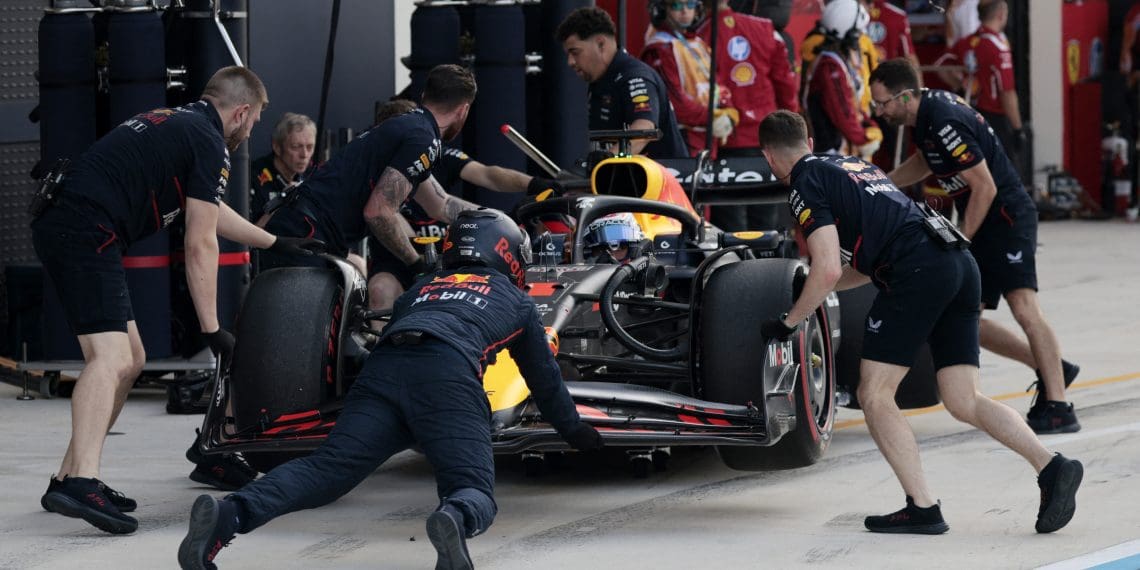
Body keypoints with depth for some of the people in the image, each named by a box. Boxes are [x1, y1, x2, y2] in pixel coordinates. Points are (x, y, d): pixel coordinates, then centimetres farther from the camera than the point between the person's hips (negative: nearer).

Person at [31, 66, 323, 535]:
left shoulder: (174, 123, 26)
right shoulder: (210, 144, -2)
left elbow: (209, 211, 41)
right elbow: (200, 244, -3)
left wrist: (275, 243, 50)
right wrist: (212, 329, 1)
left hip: (56, 226, 10)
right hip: (87, 232, -10)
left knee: (131, 359, 17)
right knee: (111, 360, -21)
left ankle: (69, 478, 18)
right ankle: (82, 483, -39)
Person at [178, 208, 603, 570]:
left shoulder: (422, 288, 42)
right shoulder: (516, 301, 35)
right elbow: (544, 377, 44)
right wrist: (574, 431, 62)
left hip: (381, 369, 3)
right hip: (447, 373, -3)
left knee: (325, 469, -10)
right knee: (474, 493, -9)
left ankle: (228, 514, -35)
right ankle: (454, 520, -48)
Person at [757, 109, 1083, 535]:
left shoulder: (806, 185, 3)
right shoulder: (852, 165, 30)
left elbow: (828, 270, -7)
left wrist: (789, 322, 6)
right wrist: (810, 290, 42)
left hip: (917, 272, -8)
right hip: (960, 264, 8)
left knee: (874, 394, 2)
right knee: (964, 402, 7)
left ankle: (922, 508, -5)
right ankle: (1051, 467, -11)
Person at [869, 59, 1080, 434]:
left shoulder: (945, 122, -23)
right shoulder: (927, 108, 7)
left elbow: (985, 187, -21)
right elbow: (925, 162, 28)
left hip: (1007, 217, -10)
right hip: (979, 227, 10)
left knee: (1024, 308, -22)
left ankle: (1058, 408, -24)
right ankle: (1050, 369, 18)